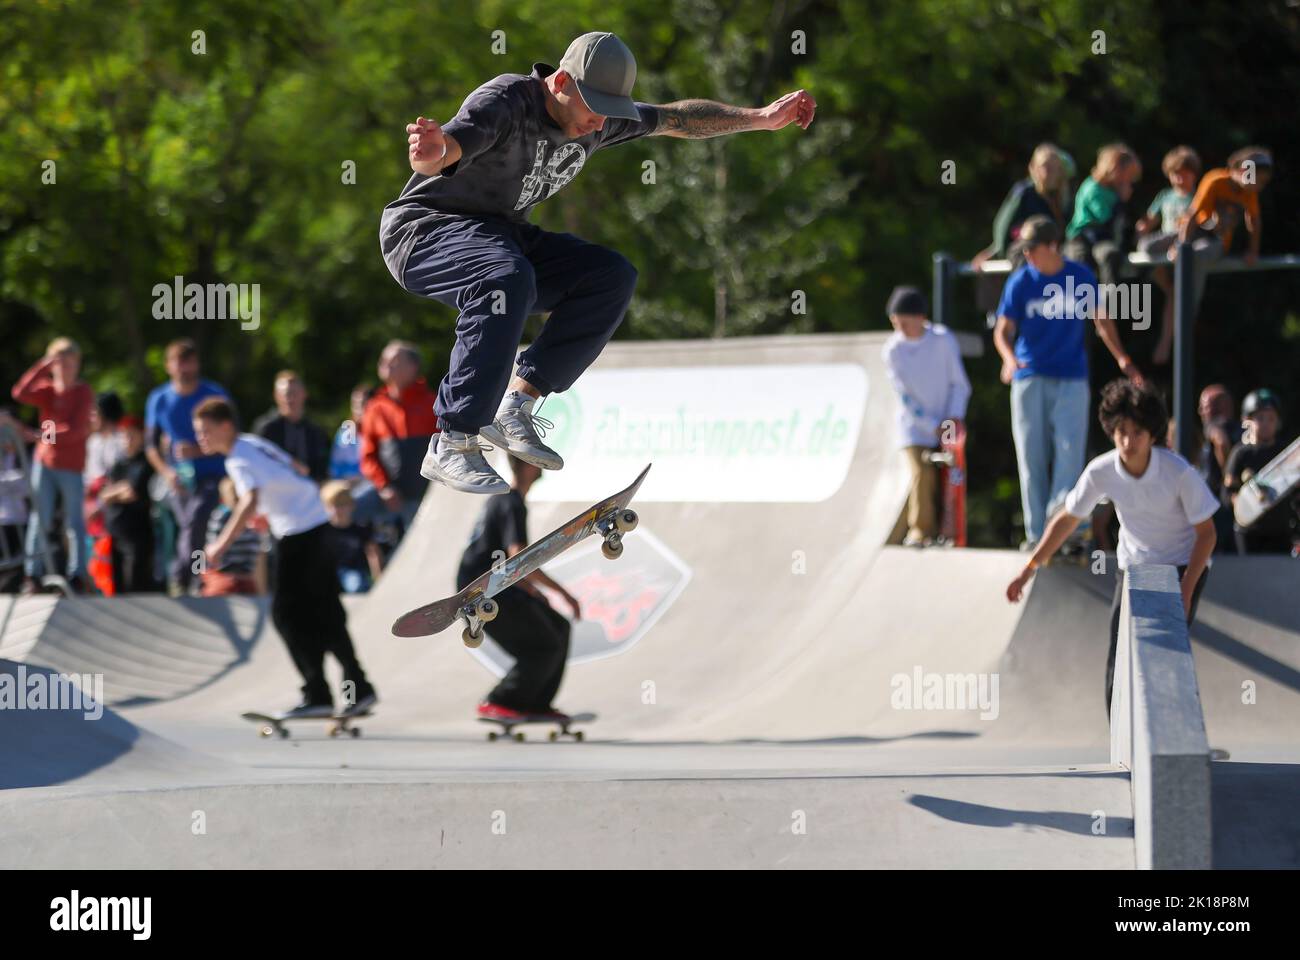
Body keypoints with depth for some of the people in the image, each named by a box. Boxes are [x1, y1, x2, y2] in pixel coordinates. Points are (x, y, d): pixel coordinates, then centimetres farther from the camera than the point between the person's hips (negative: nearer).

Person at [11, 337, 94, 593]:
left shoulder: (84, 392, -3)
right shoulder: (46, 390, 7)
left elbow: (77, 428, -14)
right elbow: (20, 393, -12)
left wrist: (50, 435, -25)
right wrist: (42, 366, -15)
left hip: (71, 466, -3)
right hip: (44, 462, 3)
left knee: (74, 521, 0)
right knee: (40, 518, 0)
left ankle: (77, 576, 3)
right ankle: (33, 575, 1)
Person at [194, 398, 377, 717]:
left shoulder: (240, 460, -16)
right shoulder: (255, 443, 11)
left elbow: (250, 502, -33)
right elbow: (294, 468, 24)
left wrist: (221, 546, -34)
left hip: (298, 534, -9)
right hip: (317, 523, 9)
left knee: (287, 615, -6)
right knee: (325, 615, 14)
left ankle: (317, 696, -8)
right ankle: (359, 689, 18)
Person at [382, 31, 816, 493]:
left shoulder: (597, 120, 0)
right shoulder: (505, 102, -26)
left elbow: (679, 119, 17)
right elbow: (433, 160, -44)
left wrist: (763, 118, 16)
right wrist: (433, 152, -69)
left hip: (501, 233, 9)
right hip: (426, 229, -9)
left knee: (613, 276, -7)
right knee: (508, 279, -39)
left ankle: (514, 405, -11)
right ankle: (452, 446, -37)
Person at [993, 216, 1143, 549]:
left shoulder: (1081, 277, 3)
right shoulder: (1020, 281, 1)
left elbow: (1101, 320, 12)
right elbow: (1003, 330, 0)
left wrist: (1121, 358, 1)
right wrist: (1009, 358, -21)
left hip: (1071, 379, 0)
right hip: (1029, 379, 0)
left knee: (1069, 453, -10)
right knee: (1031, 456, 0)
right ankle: (1036, 532, 6)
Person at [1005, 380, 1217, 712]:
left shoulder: (1179, 473, -25)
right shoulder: (1101, 472, -17)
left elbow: (1206, 532, -14)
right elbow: (1068, 519, 0)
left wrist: (1185, 590, -20)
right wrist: (1030, 569, 1)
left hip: (1184, 566, -3)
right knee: (1118, 667, -7)